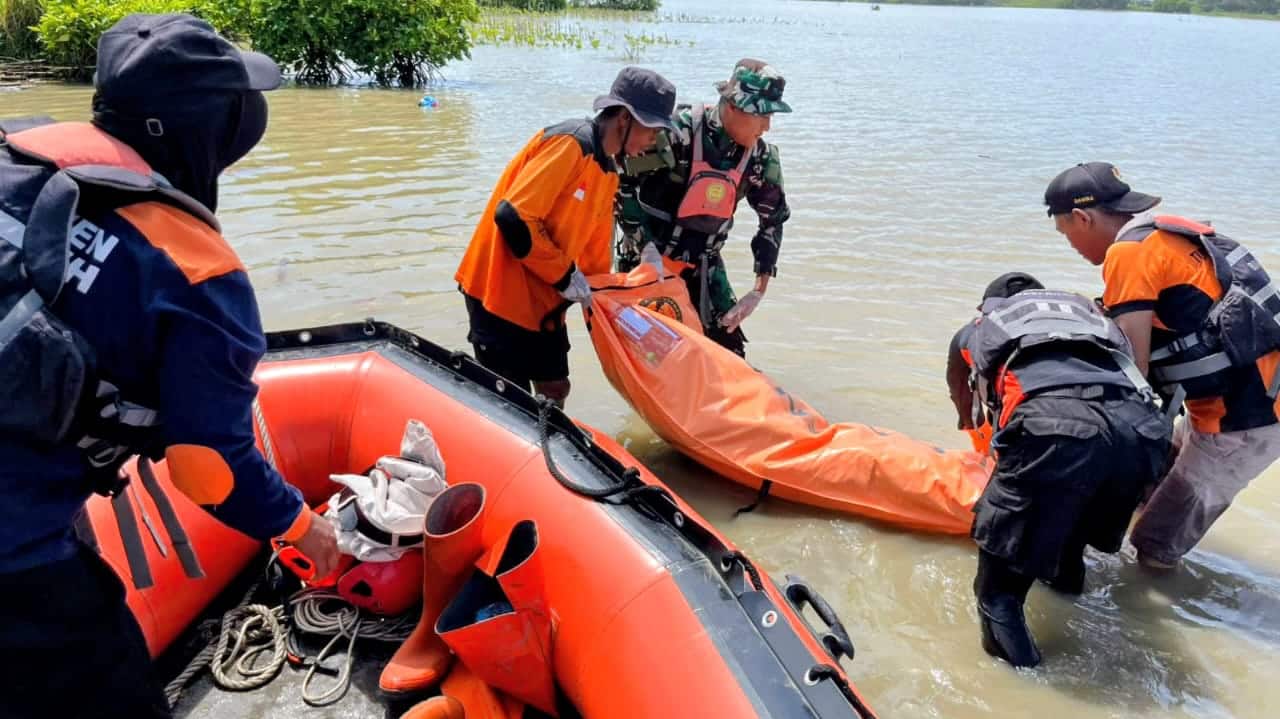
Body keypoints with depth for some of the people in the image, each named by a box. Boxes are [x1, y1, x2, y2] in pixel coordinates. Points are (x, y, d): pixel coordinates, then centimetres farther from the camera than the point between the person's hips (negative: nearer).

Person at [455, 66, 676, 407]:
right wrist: (564, 276, -17)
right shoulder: (570, 142, -18)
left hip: (544, 299, 9)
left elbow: (594, 248, 18)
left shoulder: (608, 172, 11)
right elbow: (513, 217, -25)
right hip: (500, 292, -9)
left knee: (555, 391, 14)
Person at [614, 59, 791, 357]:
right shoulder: (678, 131, -23)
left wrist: (759, 290, -3)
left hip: (702, 264, 4)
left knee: (730, 351, 1)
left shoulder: (761, 157, -7)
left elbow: (774, 220, 4)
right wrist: (646, 247, -24)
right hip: (647, 260, -4)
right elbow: (622, 186, -18)